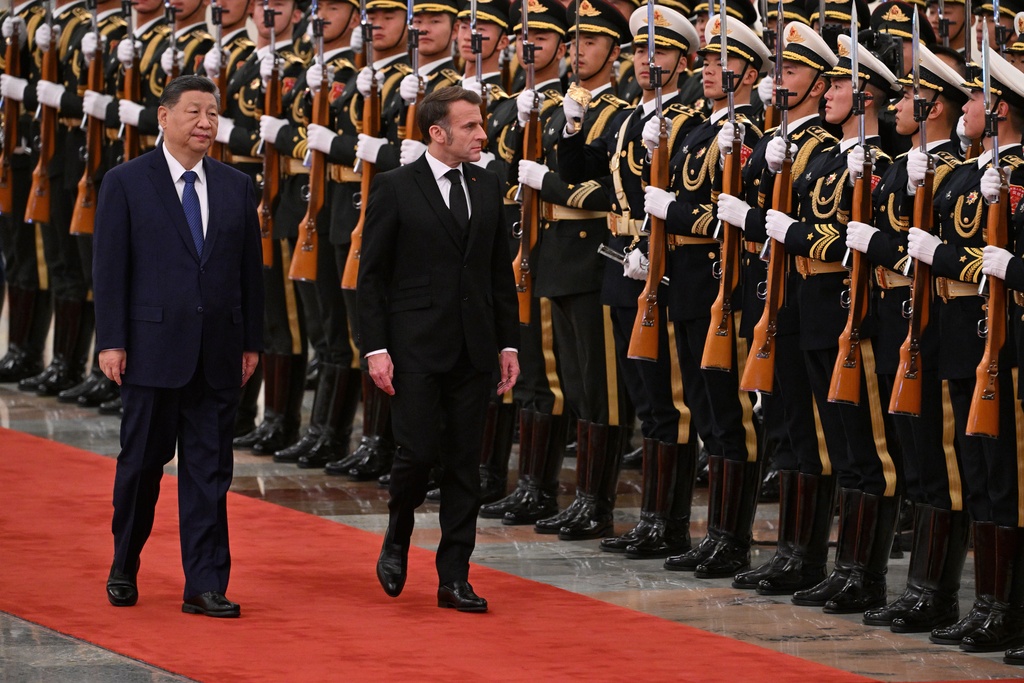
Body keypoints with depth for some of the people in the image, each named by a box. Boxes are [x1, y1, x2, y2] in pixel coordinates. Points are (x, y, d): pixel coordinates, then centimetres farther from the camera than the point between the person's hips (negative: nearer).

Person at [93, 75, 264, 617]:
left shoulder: (236, 187, 10)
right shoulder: (126, 183, -1)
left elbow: (250, 269, 12)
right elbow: (109, 267, -3)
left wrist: (252, 342, 8)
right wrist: (111, 341, -9)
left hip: (218, 353, 3)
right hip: (153, 346, -3)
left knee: (210, 470, 2)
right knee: (142, 462, 7)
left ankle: (205, 586, 3)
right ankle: (123, 571, 24)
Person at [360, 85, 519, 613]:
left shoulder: (487, 187, 9)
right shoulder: (395, 188, -4)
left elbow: (500, 271, 14)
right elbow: (371, 275, -4)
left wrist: (508, 342, 9)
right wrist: (376, 347, -10)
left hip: (473, 348, 4)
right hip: (417, 346, -4)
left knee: (464, 461, 4)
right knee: (418, 451, -8)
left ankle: (454, 576, 9)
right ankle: (397, 542, 20)